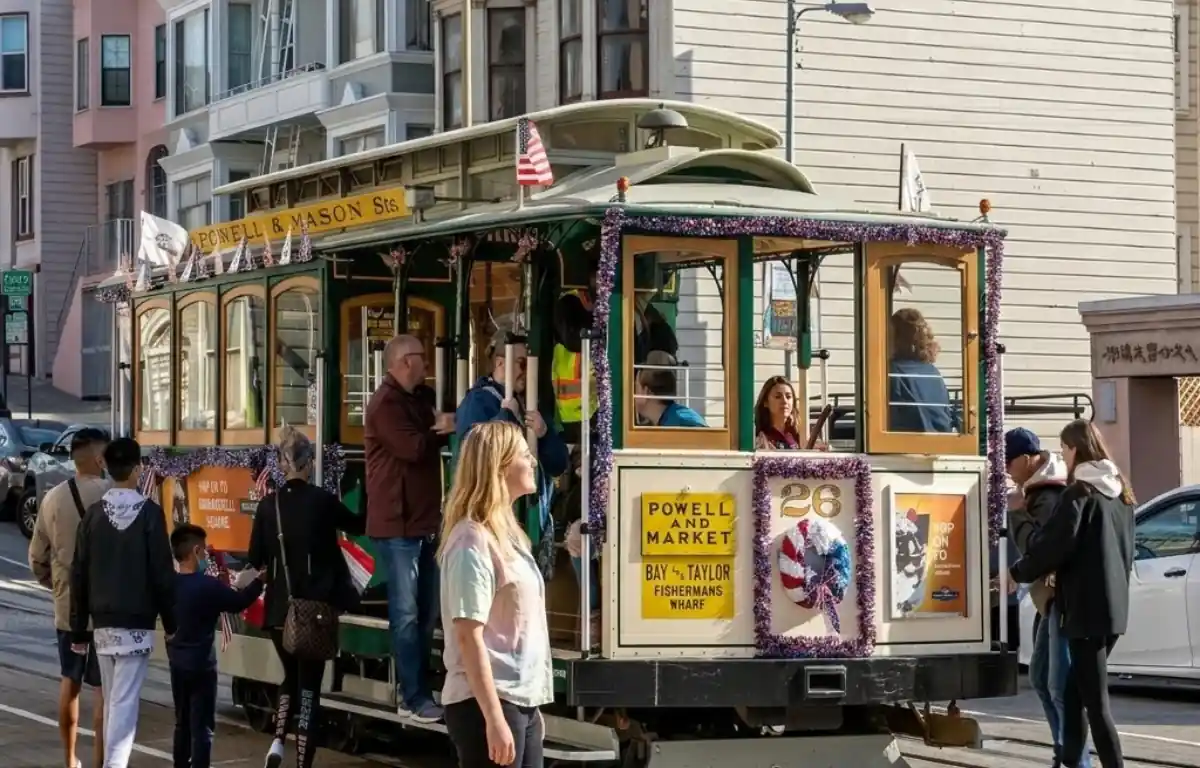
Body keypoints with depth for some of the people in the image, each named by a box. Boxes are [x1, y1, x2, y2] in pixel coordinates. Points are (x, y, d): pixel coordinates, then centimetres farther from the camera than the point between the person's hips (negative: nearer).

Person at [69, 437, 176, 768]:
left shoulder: (94, 514, 2)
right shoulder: (149, 513, -8)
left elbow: (79, 576, 3)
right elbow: (163, 573, -8)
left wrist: (79, 629, 10)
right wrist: (171, 622, 2)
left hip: (103, 623, 4)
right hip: (137, 623, -4)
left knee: (112, 702, 15)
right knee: (125, 703, -6)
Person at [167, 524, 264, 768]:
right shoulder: (207, 585, -18)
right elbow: (238, 603, -6)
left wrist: (234, 587, 17)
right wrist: (259, 581, 7)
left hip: (177, 663, 7)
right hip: (201, 665, -7)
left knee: (183, 723, 17)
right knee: (202, 727, -3)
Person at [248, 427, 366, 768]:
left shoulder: (269, 504, -2)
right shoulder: (322, 500, -7)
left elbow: (255, 560, 2)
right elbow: (358, 526, 9)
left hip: (280, 609, 3)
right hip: (316, 608, -3)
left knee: (291, 678, 21)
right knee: (309, 685, 4)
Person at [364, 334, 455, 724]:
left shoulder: (418, 399, 16)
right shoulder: (387, 403, -14)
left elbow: (432, 440, 10)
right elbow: (415, 448, -23)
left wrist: (444, 428, -11)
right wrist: (442, 430, -6)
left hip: (424, 520, 9)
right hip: (398, 523, -9)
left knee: (426, 612, 13)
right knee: (407, 614, -5)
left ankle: (415, 689, 19)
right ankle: (414, 699, -2)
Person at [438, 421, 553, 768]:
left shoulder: (506, 533, 14)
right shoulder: (473, 542, -14)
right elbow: (469, 636, -19)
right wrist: (494, 718, -23)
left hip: (520, 701, 9)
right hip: (487, 704, -9)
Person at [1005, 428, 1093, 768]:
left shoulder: (1049, 497, -18)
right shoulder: (1040, 490, 14)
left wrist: (1018, 513, -16)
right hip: (1054, 595, 11)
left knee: (1061, 684, -13)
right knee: (1040, 676, 17)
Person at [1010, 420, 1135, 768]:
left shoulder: (1079, 493, -12)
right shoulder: (1120, 492, 13)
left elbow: (1053, 544, -15)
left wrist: (1018, 573, -1)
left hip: (1086, 607, -8)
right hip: (1113, 604, 8)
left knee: (1095, 700, -6)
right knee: (1075, 689, 17)